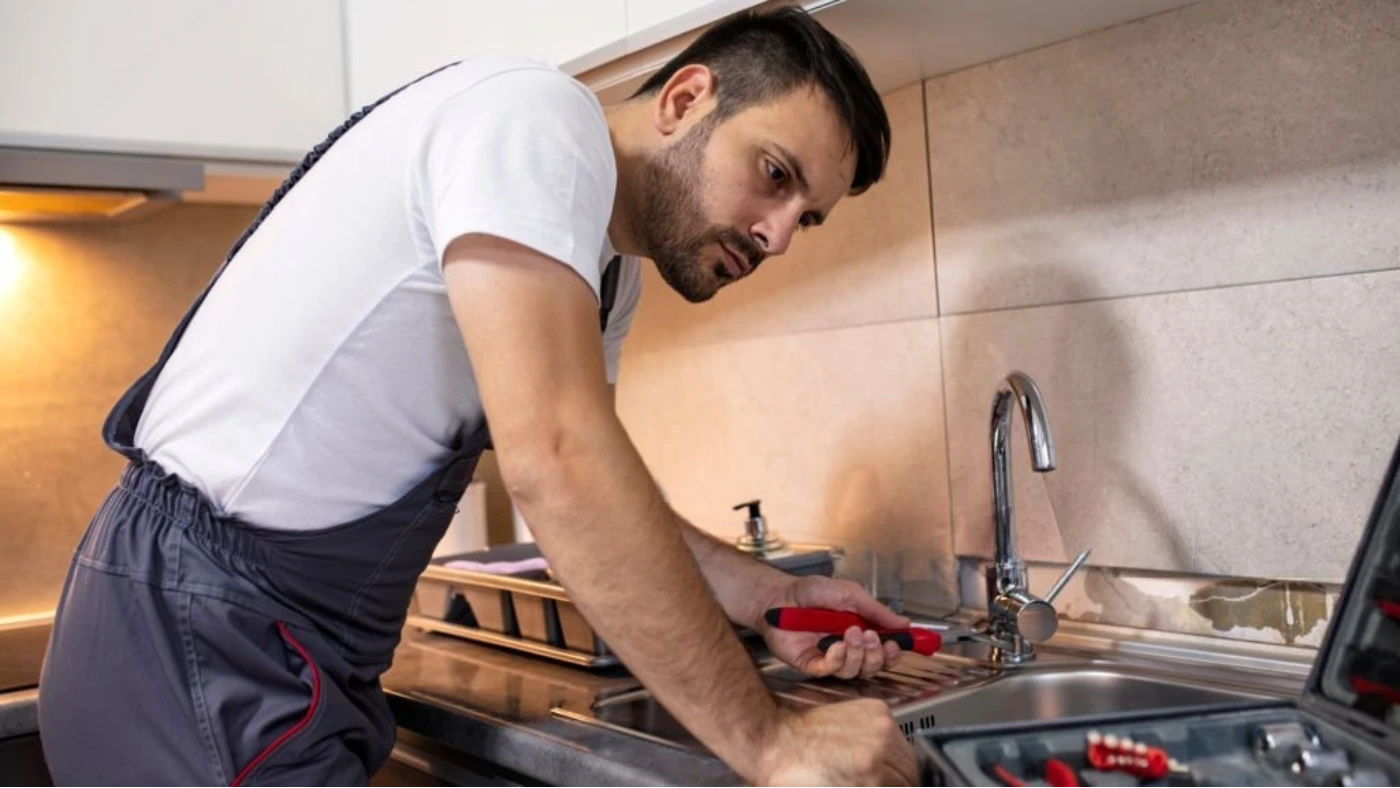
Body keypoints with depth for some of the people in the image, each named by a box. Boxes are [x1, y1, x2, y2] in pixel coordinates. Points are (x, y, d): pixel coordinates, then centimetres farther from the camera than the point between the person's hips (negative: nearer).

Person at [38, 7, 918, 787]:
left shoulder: (608, 272, 9)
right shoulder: (538, 116, -20)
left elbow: (597, 489, 13)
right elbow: (554, 463, -31)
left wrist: (767, 595, -1)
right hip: (196, 639, -9)